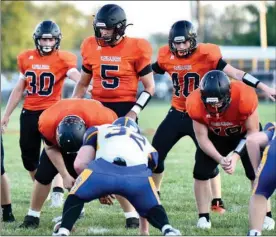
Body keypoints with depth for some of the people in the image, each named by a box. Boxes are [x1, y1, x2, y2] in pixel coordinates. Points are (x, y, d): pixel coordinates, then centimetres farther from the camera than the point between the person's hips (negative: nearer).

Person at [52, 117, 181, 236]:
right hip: (137, 173, 1)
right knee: (152, 206, 27)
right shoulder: (145, 144, 41)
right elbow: (142, 190, 46)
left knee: (77, 196, 28)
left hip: (103, 170, -1)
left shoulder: (98, 131, 37)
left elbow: (79, 165, 23)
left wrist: (99, 190, 39)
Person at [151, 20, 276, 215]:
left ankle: (217, 202, 3)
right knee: (156, 154, 5)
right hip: (177, 113, 4)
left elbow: (235, 73, -19)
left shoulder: (206, 55, -17)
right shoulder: (166, 56, -5)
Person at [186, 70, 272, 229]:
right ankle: (204, 217, 4)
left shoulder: (244, 97, -40)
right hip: (216, 136, 2)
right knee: (201, 172, -9)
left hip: (244, 134, -2)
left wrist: (236, 155, -33)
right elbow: (202, 138, -21)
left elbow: (252, 131, -23)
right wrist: (219, 158, -36)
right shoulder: (196, 104, -33)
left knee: (256, 173, -12)